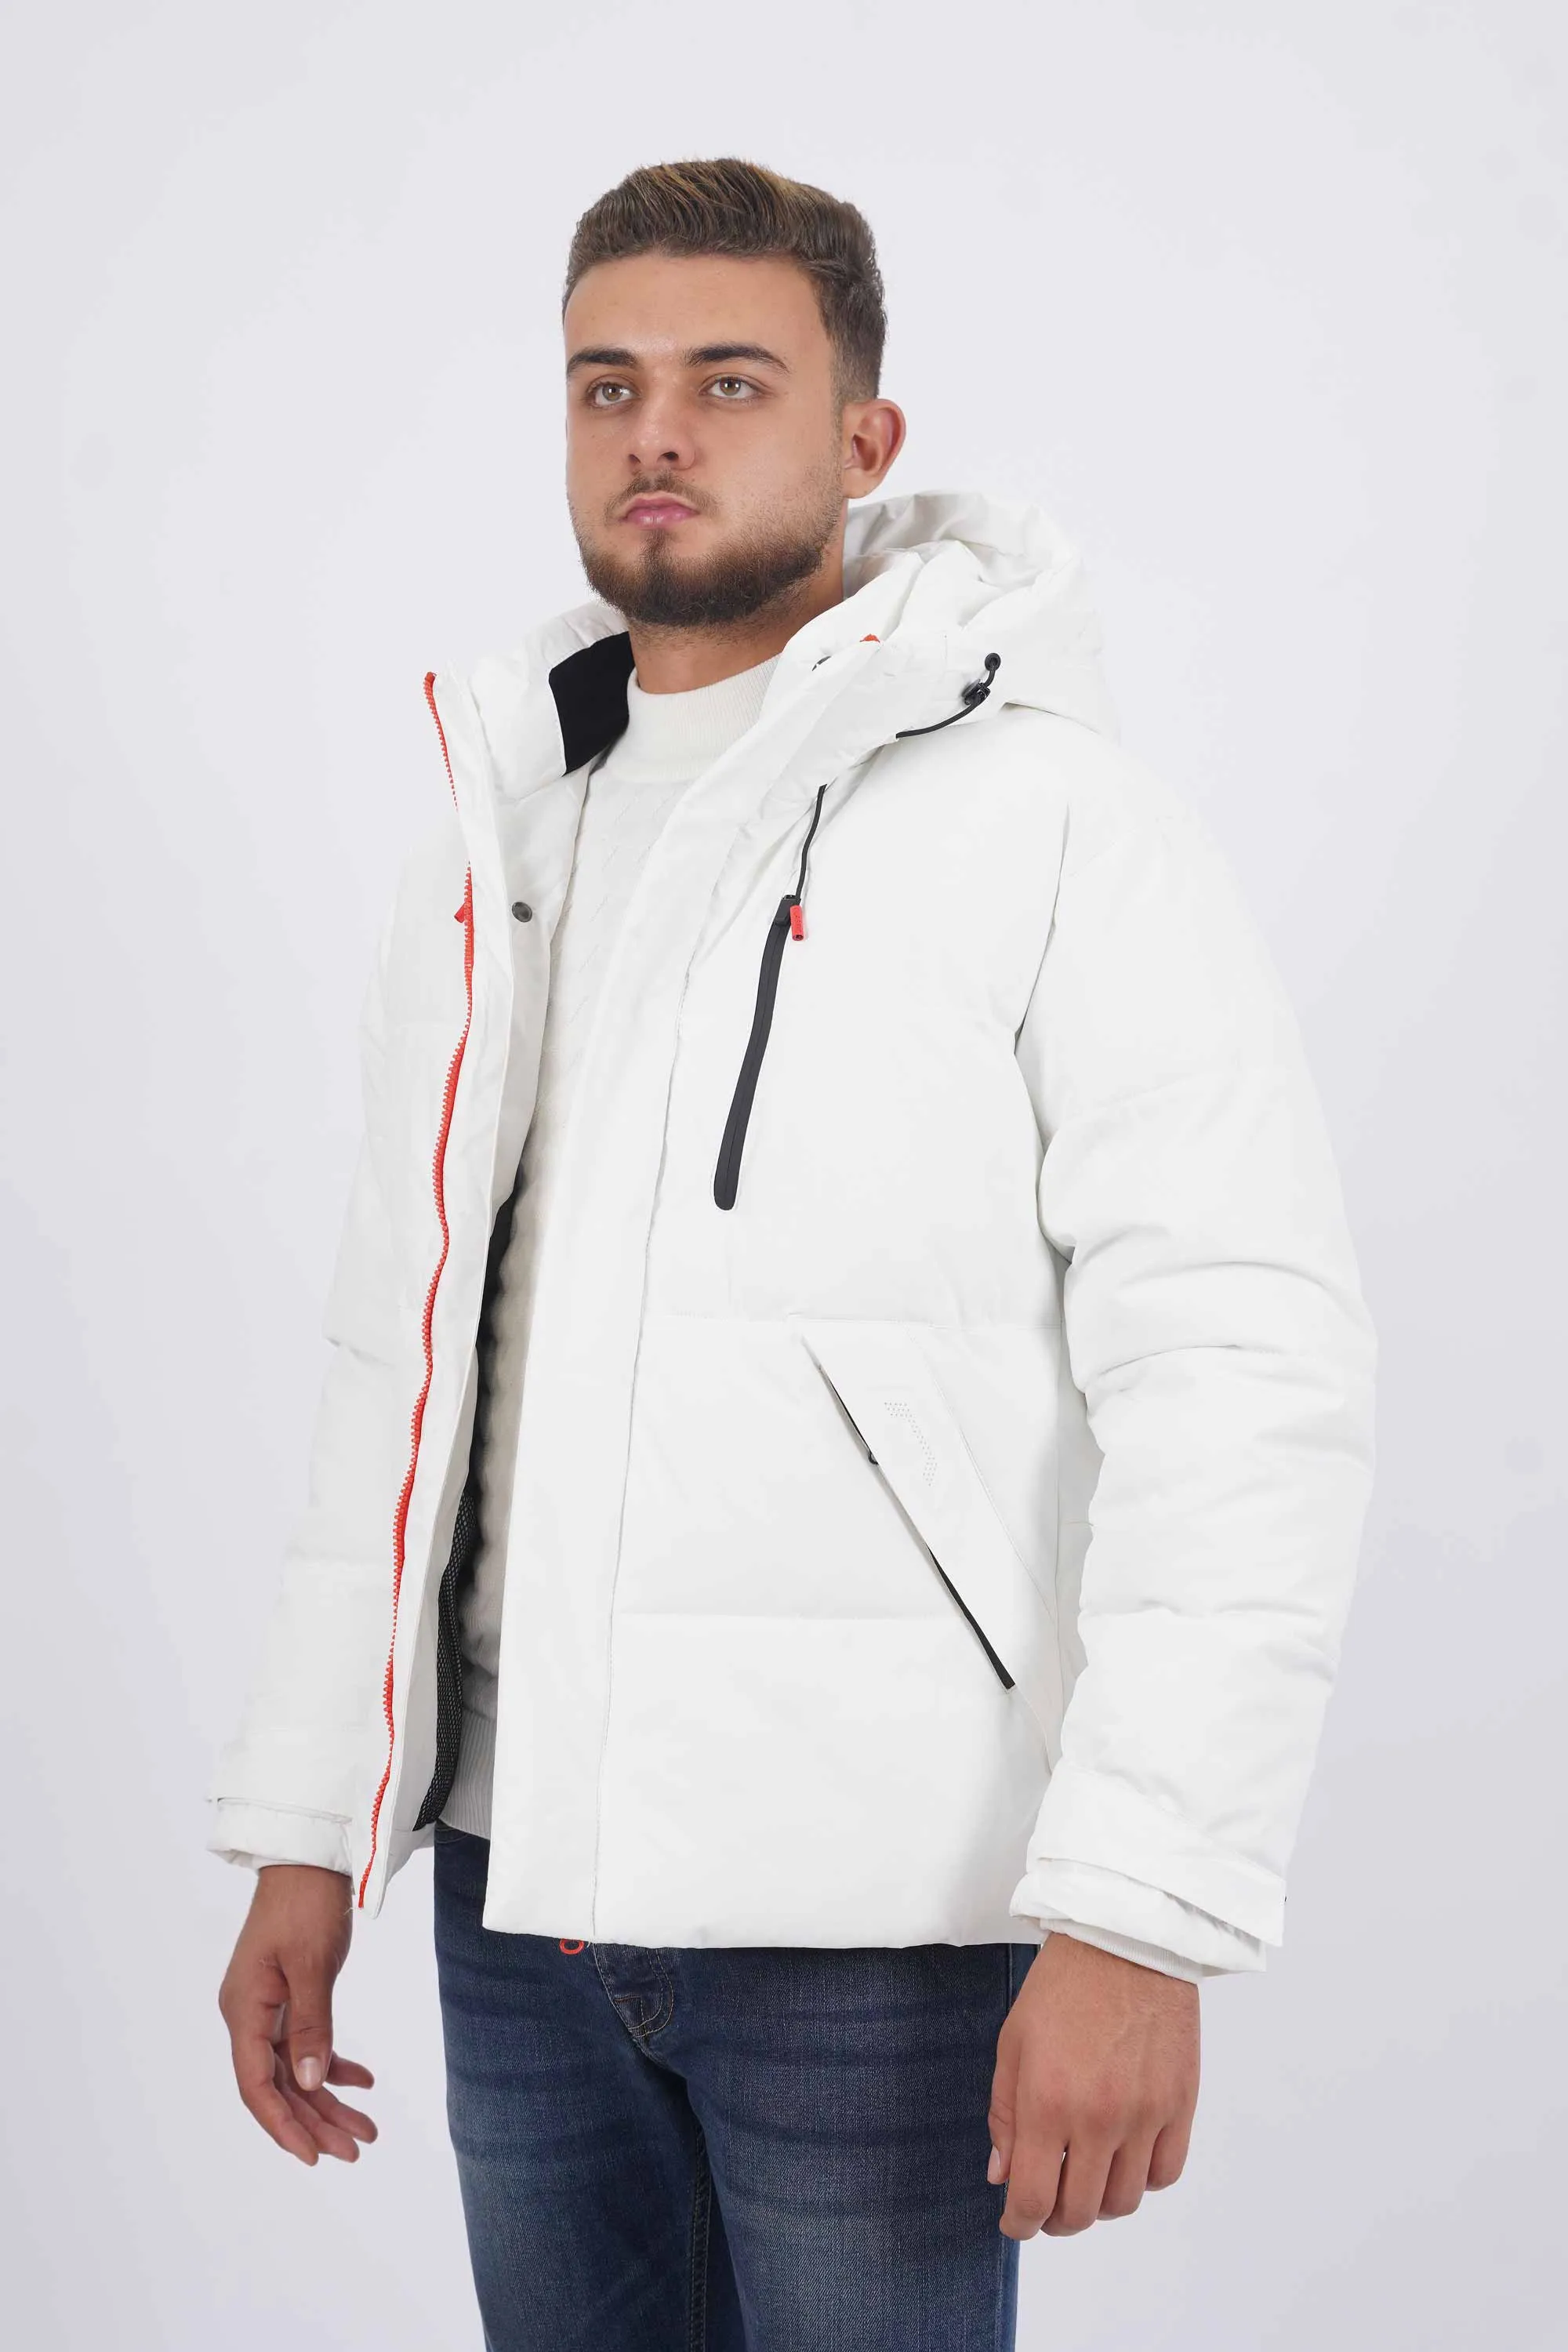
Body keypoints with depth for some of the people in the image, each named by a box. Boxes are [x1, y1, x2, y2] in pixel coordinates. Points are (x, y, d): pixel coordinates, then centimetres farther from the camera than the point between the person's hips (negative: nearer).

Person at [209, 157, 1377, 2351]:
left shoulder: (1055, 825, -8)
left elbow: (1250, 1373, -14)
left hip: (869, 1914, -5)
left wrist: (1141, 1918, -21)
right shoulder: (500, 842, 12)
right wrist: (302, 1831, 12)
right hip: (518, 1883, 6)